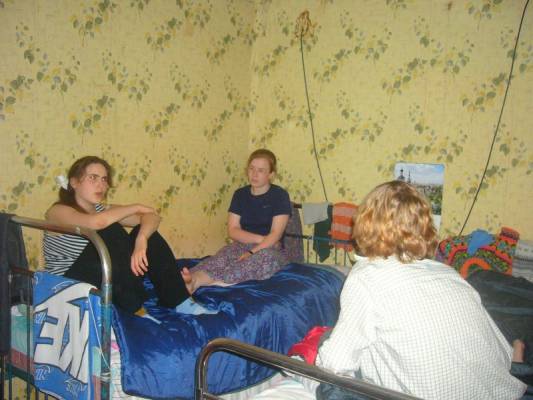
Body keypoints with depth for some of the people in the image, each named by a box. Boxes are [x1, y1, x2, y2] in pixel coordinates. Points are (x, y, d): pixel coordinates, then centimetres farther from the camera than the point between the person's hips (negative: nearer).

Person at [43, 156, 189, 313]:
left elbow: (152, 216, -7)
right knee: (112, 232, -26)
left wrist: (141, 239, -30)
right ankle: (135, 309, -21)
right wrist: (136, 208, -18)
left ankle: (178, 301, -12)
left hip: (107, 282, 6)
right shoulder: (58, 211, -10)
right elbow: (96, 222, -32)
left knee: (146, 232, -9)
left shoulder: (104, 210, 7)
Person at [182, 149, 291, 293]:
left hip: (270, 250, -4)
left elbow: (275, 234, -11)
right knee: (225, 254, -31)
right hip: (242, 246, 4)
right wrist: (260, 239, -10)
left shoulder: (280, 196, -2)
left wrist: (252, 253, -25)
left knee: (265, 256, -39)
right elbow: (233, 231, 4)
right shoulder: (240, 194, 11)